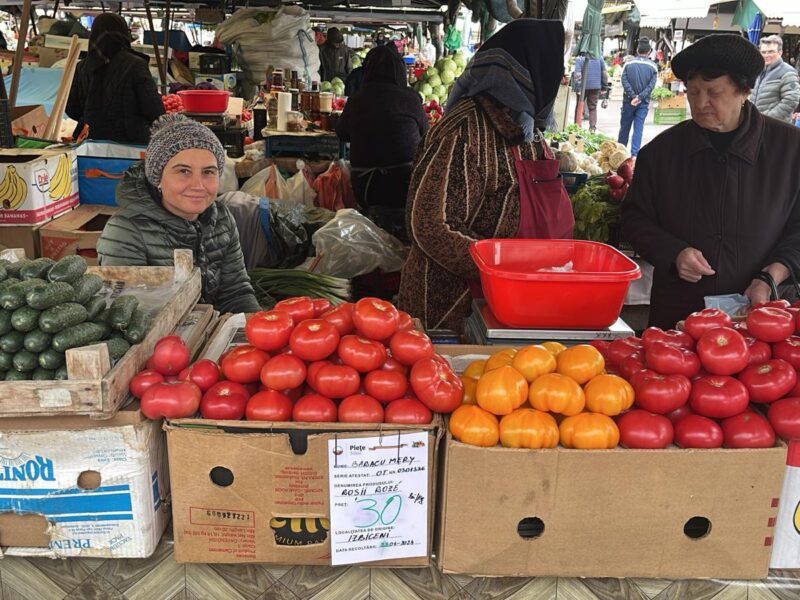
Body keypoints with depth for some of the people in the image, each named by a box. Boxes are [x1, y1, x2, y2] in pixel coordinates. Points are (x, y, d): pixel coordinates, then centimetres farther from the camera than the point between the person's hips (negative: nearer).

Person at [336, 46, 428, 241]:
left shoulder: (356, 100, 2)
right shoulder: (410, 97, -4)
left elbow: (342, 133, 21)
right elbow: (425, 132, 14)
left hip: (364, 187, 2)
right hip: (404, 182, -2)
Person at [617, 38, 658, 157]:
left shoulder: (628, 63, -2)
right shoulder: (653, 66, -1)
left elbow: (624, 81, -9)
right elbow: (651, 85, -8)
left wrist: (633, 96, -12)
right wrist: (640, 97, -12)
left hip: (629, 101, 0)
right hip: (644, 103, 0)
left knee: (624, 126, 12)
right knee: (639, 128, 1)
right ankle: (634, 154, -4)